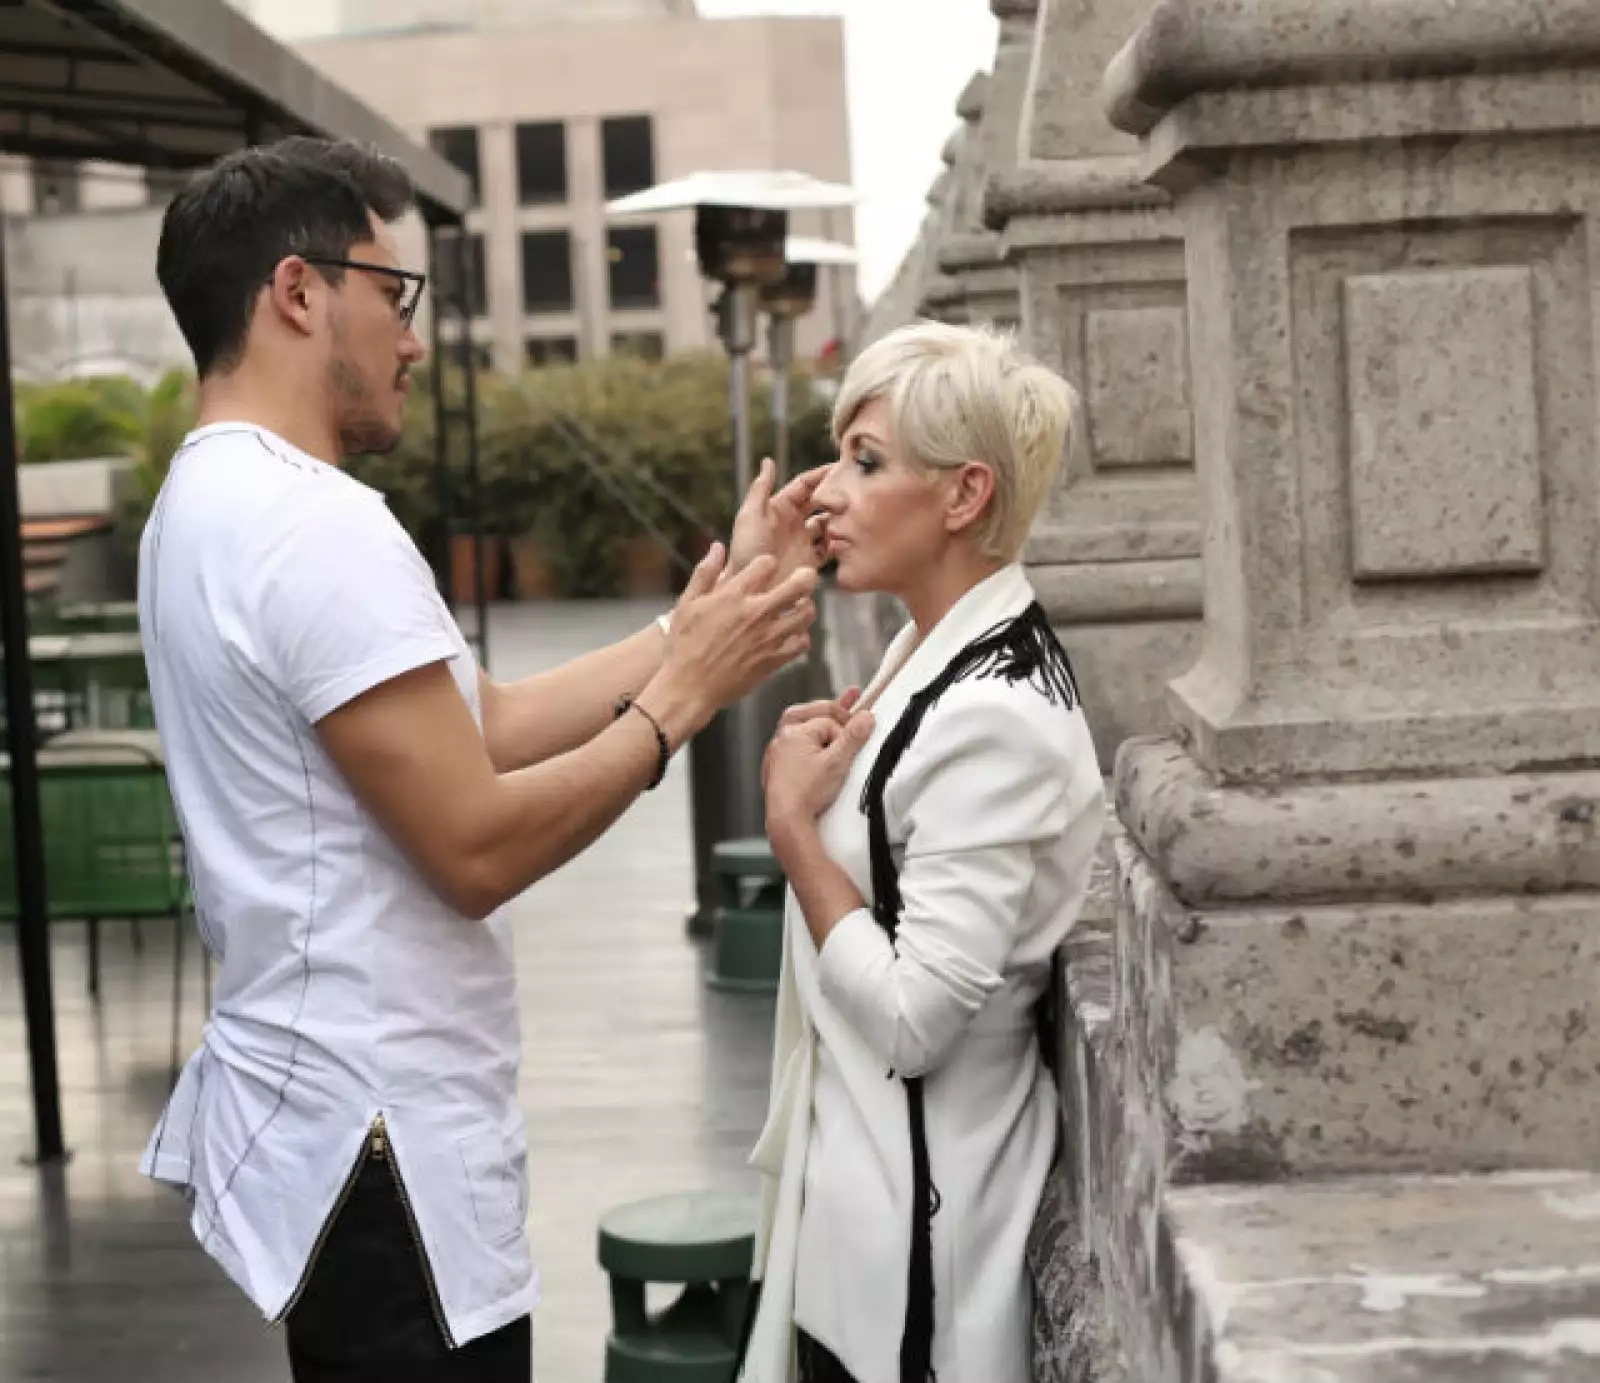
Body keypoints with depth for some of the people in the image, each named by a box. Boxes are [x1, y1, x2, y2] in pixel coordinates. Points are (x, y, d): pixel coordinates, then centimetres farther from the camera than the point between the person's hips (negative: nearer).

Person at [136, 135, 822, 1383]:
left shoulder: (210, 505, 12)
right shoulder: (316, 526, -20)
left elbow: (486, 724, 9)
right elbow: (477, 848, -21)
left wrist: (711, 614, 8)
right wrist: (682, 695, -11)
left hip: (316, 1108, 10)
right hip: (382, 1143, -10)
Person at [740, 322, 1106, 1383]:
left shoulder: (996, 719, -23)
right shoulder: (939, 651, 6)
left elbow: (915, 1014, -24)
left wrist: (793, 824, -17)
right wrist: (827, 770, 0)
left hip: (918, 1207, -9)